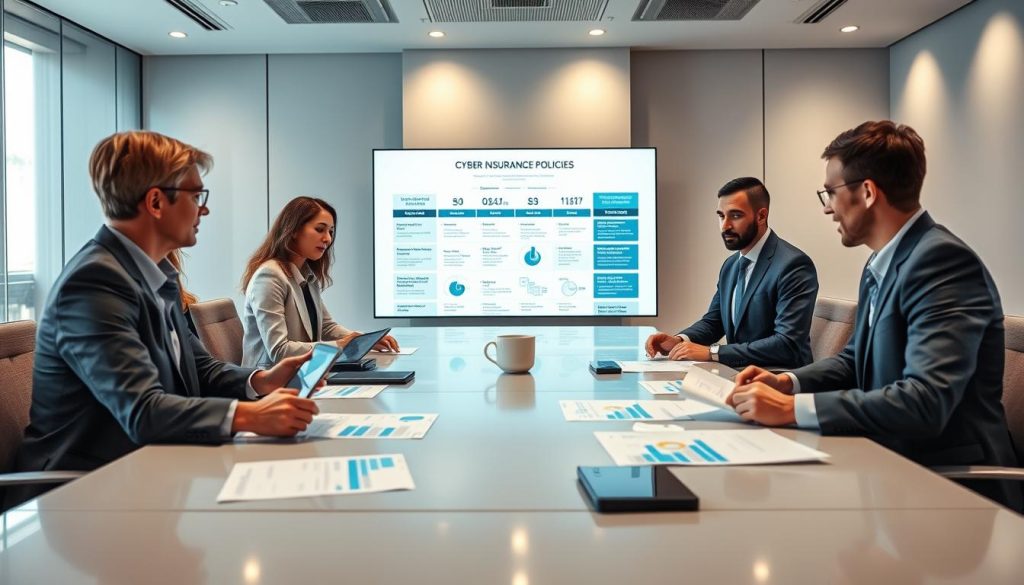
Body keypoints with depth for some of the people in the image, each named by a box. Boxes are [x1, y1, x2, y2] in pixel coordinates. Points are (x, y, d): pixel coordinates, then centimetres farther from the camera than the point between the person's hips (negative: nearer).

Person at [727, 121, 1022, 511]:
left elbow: (925, 401, -30)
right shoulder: (881, 265, 8)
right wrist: (787, 382, 0)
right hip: (896, 460, 7)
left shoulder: (943, 260, -20)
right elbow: (855, 360, 18)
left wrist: (792, 408, -28)